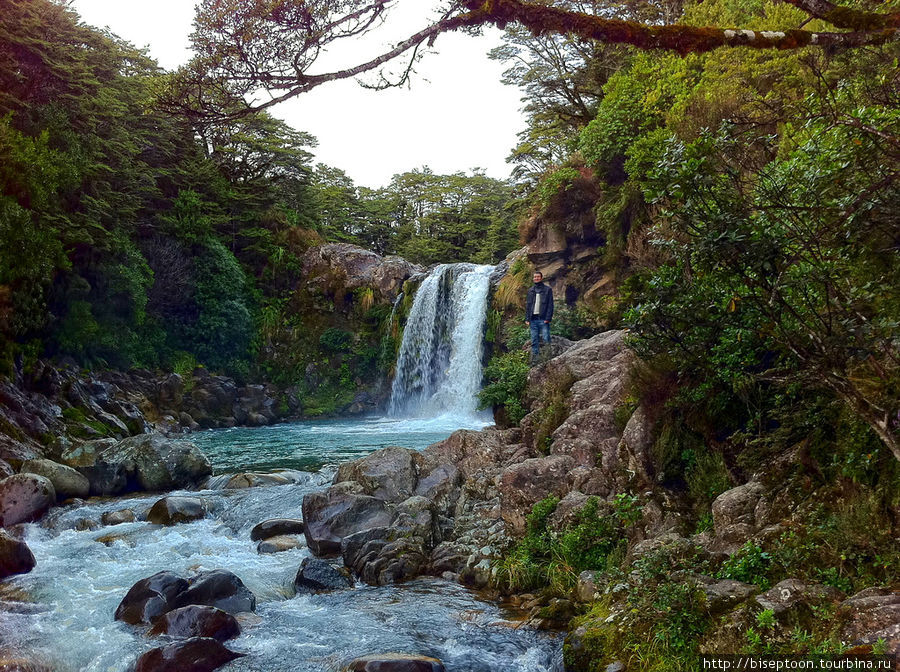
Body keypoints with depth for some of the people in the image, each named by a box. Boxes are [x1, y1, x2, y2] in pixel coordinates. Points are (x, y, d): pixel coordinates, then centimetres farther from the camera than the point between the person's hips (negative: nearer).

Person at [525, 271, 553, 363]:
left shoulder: (547, 290, 3)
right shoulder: (531, 290, 15)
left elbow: (550, 305, -2)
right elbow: (528, 305, 15)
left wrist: (548, 318, -12)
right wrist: (527, 318, 6)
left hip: (543, 319, -4)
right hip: (533, 319, 4)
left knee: (546, 339, -9)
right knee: (534, 341, 5)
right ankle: (534, 359, 8)